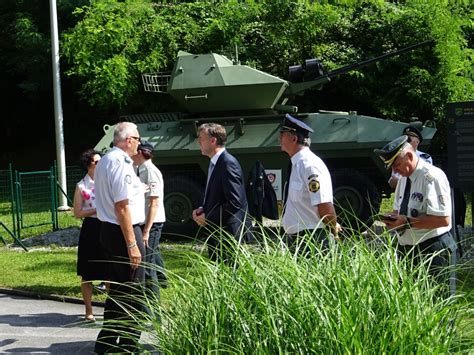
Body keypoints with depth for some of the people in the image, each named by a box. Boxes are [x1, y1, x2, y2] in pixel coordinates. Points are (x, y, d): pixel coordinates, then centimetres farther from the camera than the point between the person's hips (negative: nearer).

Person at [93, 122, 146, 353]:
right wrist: (132, 244, -21)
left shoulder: (105, 161, 13)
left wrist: (137, 190, 31)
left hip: (108, 230, 10)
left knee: (117, 288, 18)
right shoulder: (120, 163, -17)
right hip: (123, 231, -10)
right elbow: (122, 207, -22)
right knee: (133, 291, -2)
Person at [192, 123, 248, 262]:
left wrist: (207, 217, -15)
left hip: (227, 231, -10)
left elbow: (235, 202, -22)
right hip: (215, 232, 10)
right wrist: (202, 209, 5)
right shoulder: (215, 163, 13)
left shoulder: (228, 163, -17)